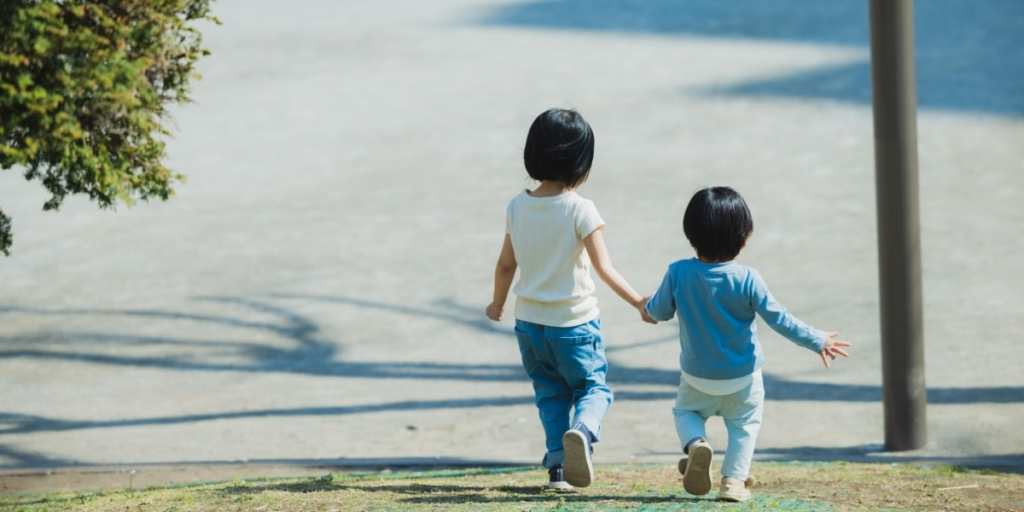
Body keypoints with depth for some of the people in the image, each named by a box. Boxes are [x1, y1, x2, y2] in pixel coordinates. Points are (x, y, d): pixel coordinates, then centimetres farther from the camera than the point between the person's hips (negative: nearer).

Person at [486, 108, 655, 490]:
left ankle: (557, 465, 7)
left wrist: (497, 304, 22)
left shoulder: (518, 207, -3)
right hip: (574, 322, -4)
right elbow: (604, 268, -17)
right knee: (593, 387, 9)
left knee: (550, 393, 17)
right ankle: (583, 430, -22)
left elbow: (506, 264, 6)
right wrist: (638, 303, -9)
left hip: (529, 322, 4)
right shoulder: (581, 210, -16)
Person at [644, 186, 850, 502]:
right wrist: (817, 341, -7)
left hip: (697, 376, 1)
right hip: (742, 379, -1)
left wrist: (648, 307, 22)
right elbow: (778, 319, -17)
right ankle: (734, 480, 10)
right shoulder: (747, 280, -21)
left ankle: (695, 443, -7)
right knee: (744, 423, 19)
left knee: (685, 411, 24)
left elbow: (660, 312, -3)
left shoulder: (678, 274, -16)